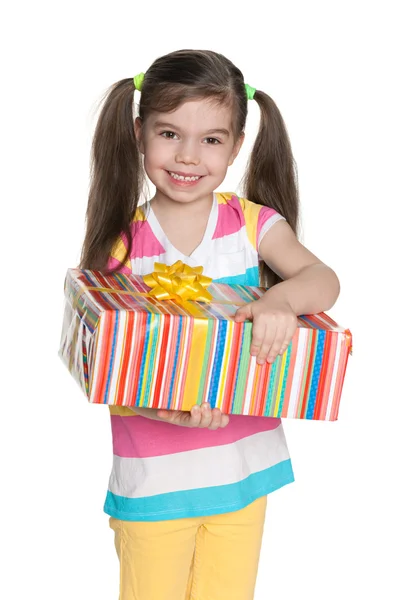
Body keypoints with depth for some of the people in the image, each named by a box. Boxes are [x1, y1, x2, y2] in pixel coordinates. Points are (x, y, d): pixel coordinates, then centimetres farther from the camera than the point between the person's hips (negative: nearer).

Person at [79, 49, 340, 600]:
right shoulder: (121, 243, -6)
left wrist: (281, 298, -39)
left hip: (243, 468, 1)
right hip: (152, 475, -1)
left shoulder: (253, 223, -3)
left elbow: (323, 278, -17)